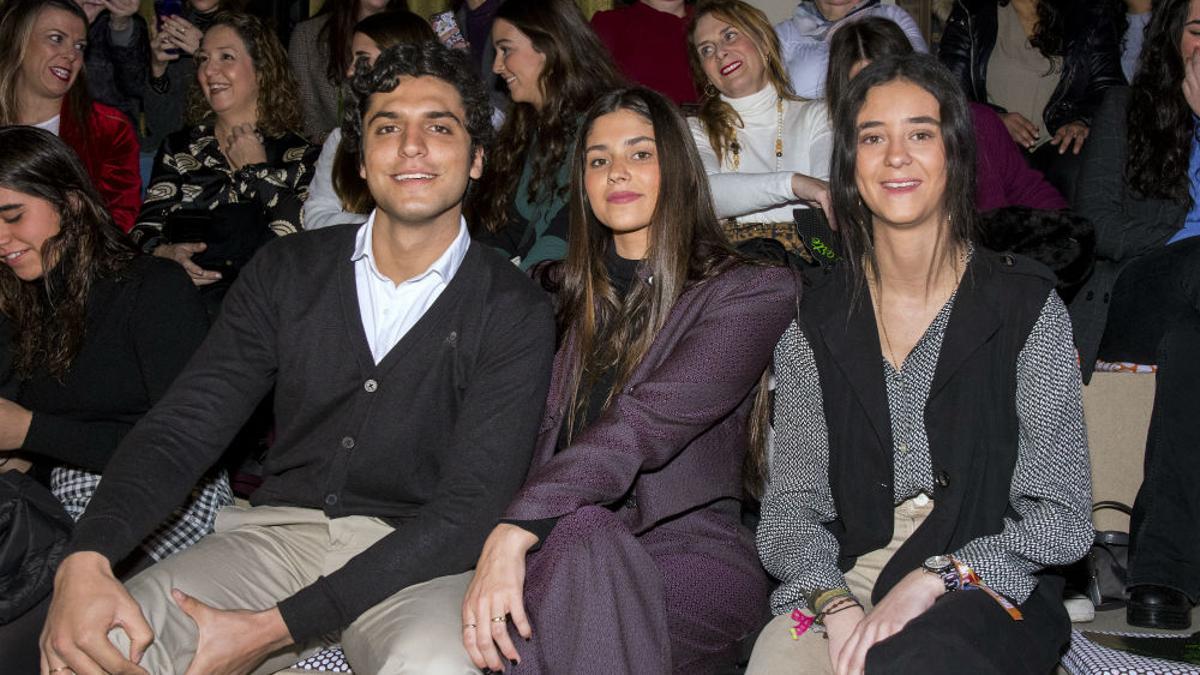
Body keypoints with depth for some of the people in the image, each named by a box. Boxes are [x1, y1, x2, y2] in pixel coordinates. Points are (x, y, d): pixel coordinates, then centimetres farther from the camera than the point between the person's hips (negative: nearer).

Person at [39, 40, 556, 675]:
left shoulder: (514, 312, -5)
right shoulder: (287, 271, 6)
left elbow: (466, 510, -13)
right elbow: (184, 424, 0)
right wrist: (84, 559, -21)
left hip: (415, 560, -2)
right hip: (276, 533, 2)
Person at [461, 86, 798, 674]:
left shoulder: (754, 293, 2)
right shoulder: (562, 293, 21)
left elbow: (648, 424, -14)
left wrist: (519, 529, -27)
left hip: (691, 553, -3)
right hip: (567, 543, 3)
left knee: (578, 542, -36)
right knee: (581, 533, -35)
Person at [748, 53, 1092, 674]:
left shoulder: (1027, 308, 1)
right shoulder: (815, 324, 7)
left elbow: (1061, 517, -3)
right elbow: (791, 508, 4)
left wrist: (933, 579, -17)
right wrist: (836, 603, -17)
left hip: (990, 589, -1)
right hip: (843, 579, 2)